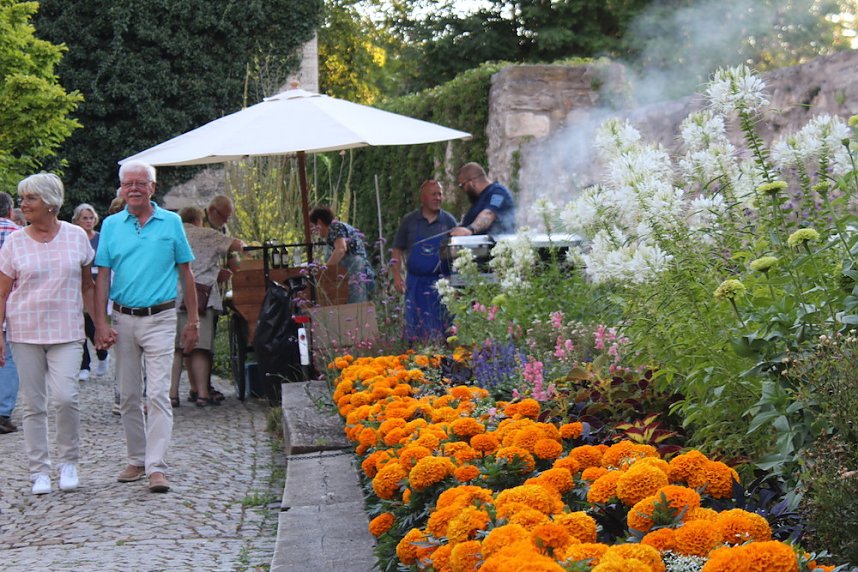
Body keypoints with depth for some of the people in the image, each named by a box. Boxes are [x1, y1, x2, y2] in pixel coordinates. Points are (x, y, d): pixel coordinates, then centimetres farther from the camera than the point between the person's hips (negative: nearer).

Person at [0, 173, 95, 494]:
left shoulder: (76, 236, 2)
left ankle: (68, 461, 7)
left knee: (65, 396, -14)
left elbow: (87, 287, 10)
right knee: (33, 404, 4)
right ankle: (39, 471, 14)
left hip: (67, 332, -1)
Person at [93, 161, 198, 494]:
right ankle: (136, 460, 22)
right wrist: (101, 323, -3)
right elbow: (102, 276, 6)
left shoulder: (171, 223, 2)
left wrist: (193, 321, 4)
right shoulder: (111, 225, 6)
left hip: (160, 319, -3)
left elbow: (186, 273, 7)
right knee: (128, 396, 10)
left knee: (158, 395, -10)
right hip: (123, 319, 3)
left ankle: (157, 467, -12)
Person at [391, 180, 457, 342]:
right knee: (416, 330, 4)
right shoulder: (409, 221, 5)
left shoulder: (449, 221, 4)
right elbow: (397, 250, 8)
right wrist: (397, 277, -1)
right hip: (416, 282, 0)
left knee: (442, 329, 1)